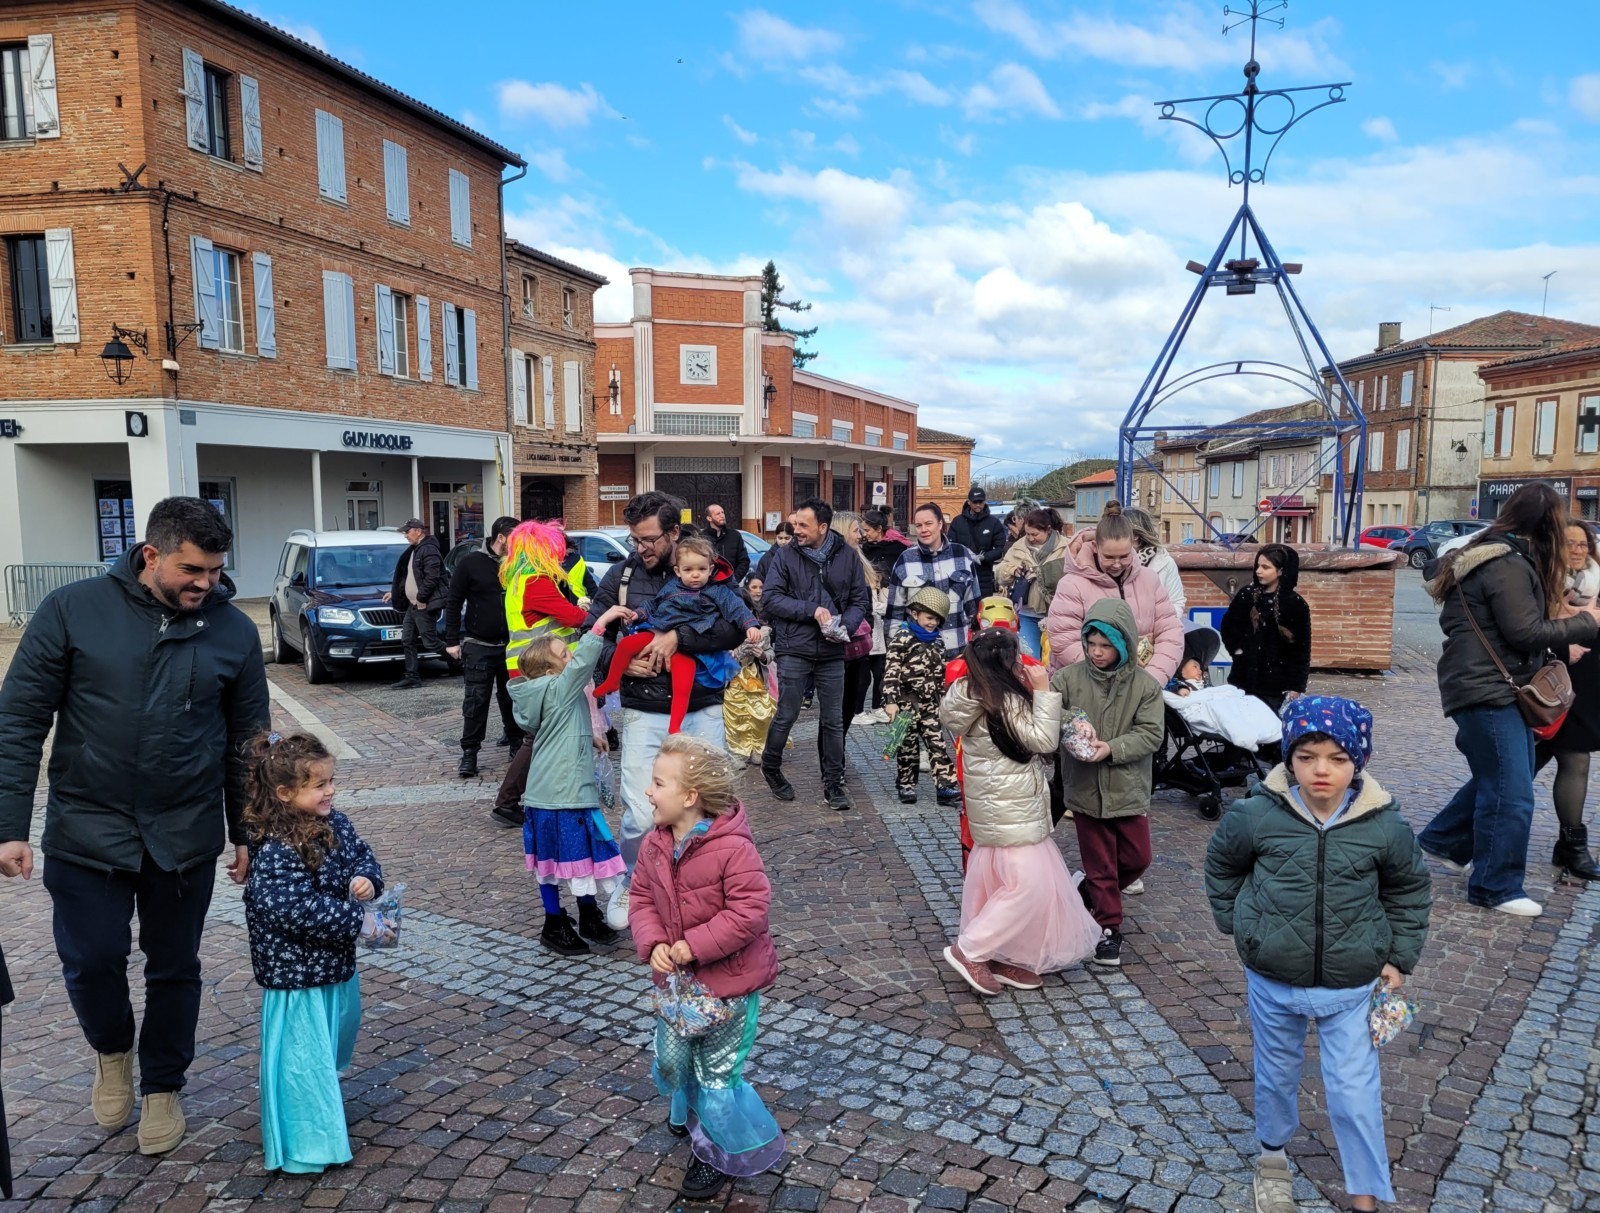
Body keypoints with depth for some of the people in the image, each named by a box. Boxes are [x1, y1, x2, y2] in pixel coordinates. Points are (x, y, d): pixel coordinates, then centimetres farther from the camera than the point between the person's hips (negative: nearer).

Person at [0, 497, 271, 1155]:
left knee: (174, 969, 12)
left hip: (186, 836, 1)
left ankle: (163, 1086, 35)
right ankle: (112, 1050, 38)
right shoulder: (72, 610, -8)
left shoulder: (234, 630, -3)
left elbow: (246, 741, 4)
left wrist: (246, 833, 6)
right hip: (86, 829, -1)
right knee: (91, 962, 5)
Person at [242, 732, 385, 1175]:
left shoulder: (335, 824, -3)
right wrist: (358, 921, -29)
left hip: (337, 964, 9)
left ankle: (324, 1109, 53)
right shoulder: (273, 852, -27)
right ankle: (303, 1148, 20)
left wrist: (366, 879, -14)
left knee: (335, 1042, 28)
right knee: (302, 1057, 4)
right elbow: (299, 910, -33)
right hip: (297, 975, -9)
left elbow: (361, 854, 9)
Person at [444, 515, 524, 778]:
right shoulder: (471, 562, -5)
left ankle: (516, 743, 28)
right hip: (479, 646, -3)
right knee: (475, 701, 0)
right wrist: (452, 641, -4)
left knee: (512, 698, 12)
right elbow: (453, 602, -1)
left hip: (513, 646, 3)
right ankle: (469, 752, 8)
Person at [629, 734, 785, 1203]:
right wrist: (653, 944, -15)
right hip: (677, 980, 7)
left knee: (716, 1076, 6)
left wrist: (694, 946, -27)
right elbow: (641, 899, 3)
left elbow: (750, 912, -27)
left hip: (728, 983, -6)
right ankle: (691, 1116, 52)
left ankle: (722, 1153, 31)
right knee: (672, 1062, 21)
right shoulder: (654, 844, -5)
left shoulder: (732, 848, -26)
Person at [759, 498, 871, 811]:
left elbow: (861, 601, 4)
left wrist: (845, 626, -15)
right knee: (787, 715, 6)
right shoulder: (786, 555, -3)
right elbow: (771, 597, -9)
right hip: (794, 649, -2)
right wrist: (812, 610, -17)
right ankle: (770, 767, 30)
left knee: (833, 721, 8)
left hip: (832, 653, 2)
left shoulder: (847, 556, 1)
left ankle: (833, 783, 20)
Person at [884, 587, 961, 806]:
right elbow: (891, 671, -16)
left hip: (930, 702, 5)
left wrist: (944, 698, 19)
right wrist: (890, 701, -22)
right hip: (907, 700, -5)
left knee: (937, 742, 0)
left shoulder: (937, 640, 9)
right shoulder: (902, 638, -12)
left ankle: (945, 786, 0)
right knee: (908, 744, 4)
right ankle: (906, 786, 16)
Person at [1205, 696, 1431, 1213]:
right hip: (1272, 980, 1)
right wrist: (1238, 927, 4)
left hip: (1351, 985, 0)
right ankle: (1273, 1153, 45)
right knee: (1276, 1073, 20)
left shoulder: (1385, 825, -13)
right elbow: (1221, 866, 4)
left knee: (1355, 1092, 3)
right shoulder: (1255, 815, -16)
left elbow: (1409, 890, 6)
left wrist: (1399, 958, 5)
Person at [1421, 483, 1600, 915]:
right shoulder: (1508, 565, -18)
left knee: (1497, 778, 19)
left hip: (1497, 687, 11)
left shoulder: (1493, 556, 13)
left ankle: (1444, 841, 31)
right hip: (1487, 690, -11)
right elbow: (1526, 632, -20)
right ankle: (1497, 889, 4)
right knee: (1511, 793, -5)